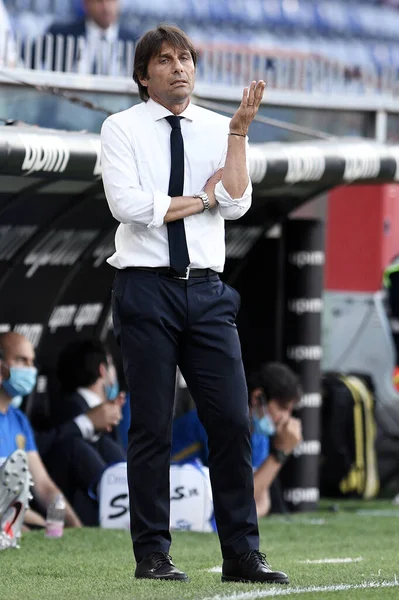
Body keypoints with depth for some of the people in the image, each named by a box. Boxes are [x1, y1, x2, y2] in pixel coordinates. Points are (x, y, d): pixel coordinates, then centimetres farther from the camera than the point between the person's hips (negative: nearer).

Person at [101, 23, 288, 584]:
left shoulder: (217, 129, 11)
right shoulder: (122, 128, 2)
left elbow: (236, 203, -2)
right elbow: (129, 204, -11)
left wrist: (239, 131, -9)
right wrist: (201, 198, -2)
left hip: (207, 290, 3)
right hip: (146, 286, -3)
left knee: (232, 421, -1)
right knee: (151, 426, -1)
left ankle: (241, 553, 4)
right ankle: (152, 554, 6)